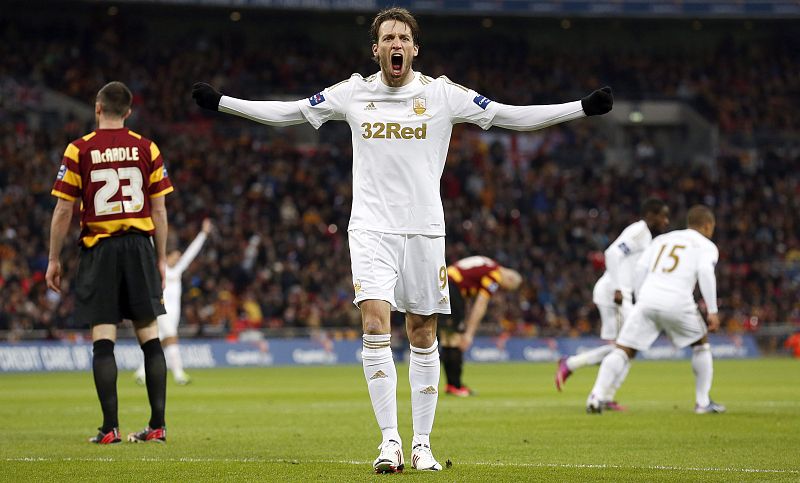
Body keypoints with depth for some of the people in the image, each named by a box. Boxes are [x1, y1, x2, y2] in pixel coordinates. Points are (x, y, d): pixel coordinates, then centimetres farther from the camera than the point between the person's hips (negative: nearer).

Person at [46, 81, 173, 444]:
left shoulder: (79, 150, -3)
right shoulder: (147, 148, 3)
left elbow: (63, 211, -3)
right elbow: (159, 210, 5)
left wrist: (54, 259, 6)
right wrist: (161, 259, 13)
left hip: (99, 250, -2)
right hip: (140, 246, 2)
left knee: (103, 339, -1)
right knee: (149, 336, 6)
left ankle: (110, 427, -5)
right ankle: (158, 425, 4)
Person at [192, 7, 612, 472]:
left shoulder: (443, 94, 1)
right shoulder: (353, 92, 3)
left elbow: (512, 115, 3)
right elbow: (288, 112, 12)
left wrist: (583, 107, -3)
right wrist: (221, 102, 9)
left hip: (425, 229, 0)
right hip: (372, 229, 0)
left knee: (423, 337, 4)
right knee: (376, 328, -15)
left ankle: (422, 443, 13)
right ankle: (390, 440, -12)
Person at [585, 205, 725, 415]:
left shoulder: (662, 240, 28)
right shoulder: (706, 246, 15)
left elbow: (640, 269, 16)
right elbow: (705, 272, -4)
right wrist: (712, 311, -6)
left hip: (648, 297, 3)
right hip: (678, 301, -3)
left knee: (623, 350, 3)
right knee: (701, 344, 22)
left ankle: (597, 396, -16)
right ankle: (703, 402, 21)